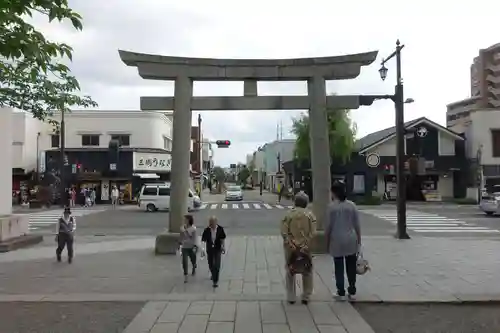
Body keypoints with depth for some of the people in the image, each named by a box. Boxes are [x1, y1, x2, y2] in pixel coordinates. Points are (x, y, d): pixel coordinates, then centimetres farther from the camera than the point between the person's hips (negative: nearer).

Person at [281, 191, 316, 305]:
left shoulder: (289, 214, -2)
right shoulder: (310, 215, -1)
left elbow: (284, 232, -11)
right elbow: (312, 233, -10)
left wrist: (290, 245, -12)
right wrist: (306, 246, -11)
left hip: (291, 248, 0)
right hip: (305, 247, 0)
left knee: (290, 272, 14)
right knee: (307, 272, 16)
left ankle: (291, 297, 18)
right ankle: (306, 297, 21)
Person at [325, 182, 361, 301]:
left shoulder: (332, 206, -9)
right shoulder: (352, 205, 0)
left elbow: (329, 226, -7)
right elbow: (357, 225, 2)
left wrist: (327, 241, 2)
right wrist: (359, 240, 11)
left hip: (337, 240, -3)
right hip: (351, 239, 3)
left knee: (339, 267, 6)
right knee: (351, 266, 13)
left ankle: (341, 293, 11)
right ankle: (352, 292, 21)